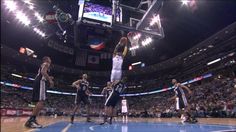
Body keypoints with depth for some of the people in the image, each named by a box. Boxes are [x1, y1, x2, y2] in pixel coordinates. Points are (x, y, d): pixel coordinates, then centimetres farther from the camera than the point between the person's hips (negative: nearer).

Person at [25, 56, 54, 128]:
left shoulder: (42, 65, 32)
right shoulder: (46, 64, 4)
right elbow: (43, 72, -17)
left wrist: (48, 78, 32)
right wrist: (50, 80, -18)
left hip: (37, 82, 11)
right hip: (41, 82, -11)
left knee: (38, 102, 9)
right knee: (41, 101, -18)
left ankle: (32, 120, 7)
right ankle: (30, 121, -23)